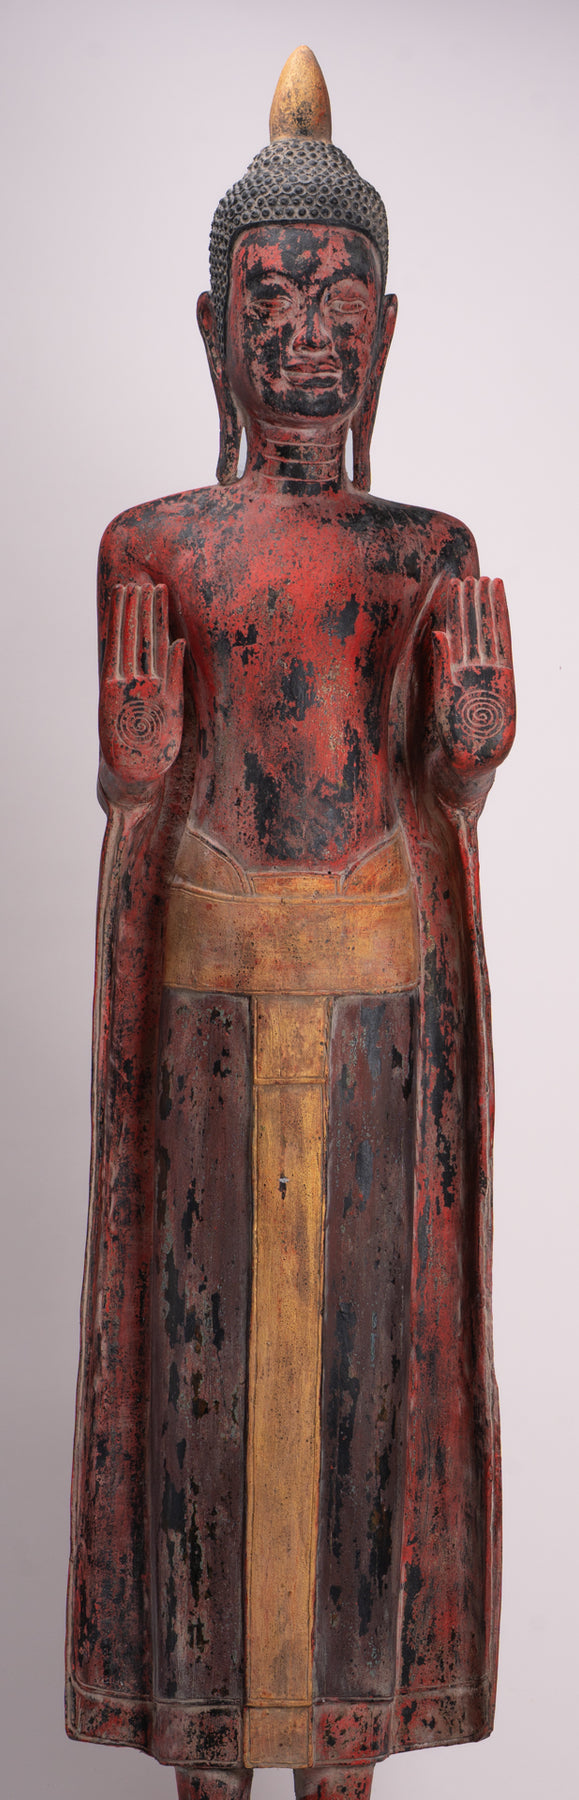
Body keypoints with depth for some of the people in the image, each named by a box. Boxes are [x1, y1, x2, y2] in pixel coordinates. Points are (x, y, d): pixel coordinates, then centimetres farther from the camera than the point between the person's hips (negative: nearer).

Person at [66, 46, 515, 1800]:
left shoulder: (434, 553, 8)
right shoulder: (153, 547, 4)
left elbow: (457, 782, 3)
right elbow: (132, 783, 1)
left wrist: (476, 698, -10)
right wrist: (140, 687, -12)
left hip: (385, 983, 1)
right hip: (209, 979, -1)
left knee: (371, 1321, 6)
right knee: (205, 1324, 3)